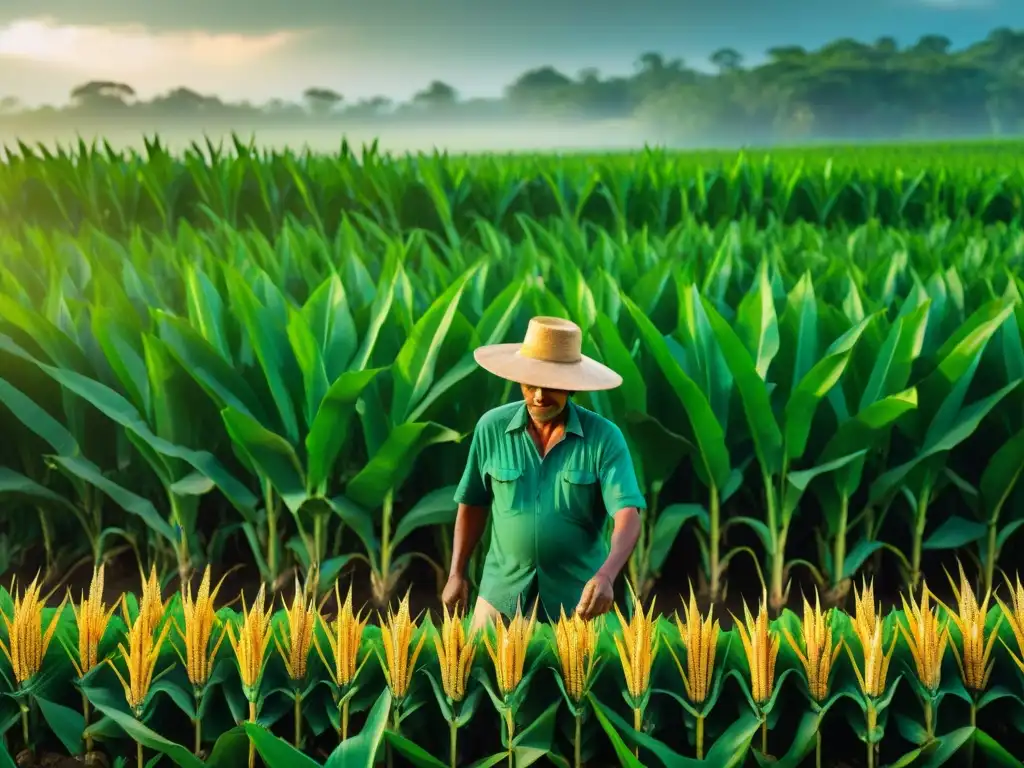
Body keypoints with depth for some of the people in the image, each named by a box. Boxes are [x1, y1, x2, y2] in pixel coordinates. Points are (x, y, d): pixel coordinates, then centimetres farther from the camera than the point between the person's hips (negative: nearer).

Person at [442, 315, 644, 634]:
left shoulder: (604, 437, -11)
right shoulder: (491, 427, -4)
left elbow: (628, 515, -19)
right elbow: (473, 504, 8)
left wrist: (605, 576, -35)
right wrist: (457, 574, 6)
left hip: (575, 596, -1)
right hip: (502, 592, 2)